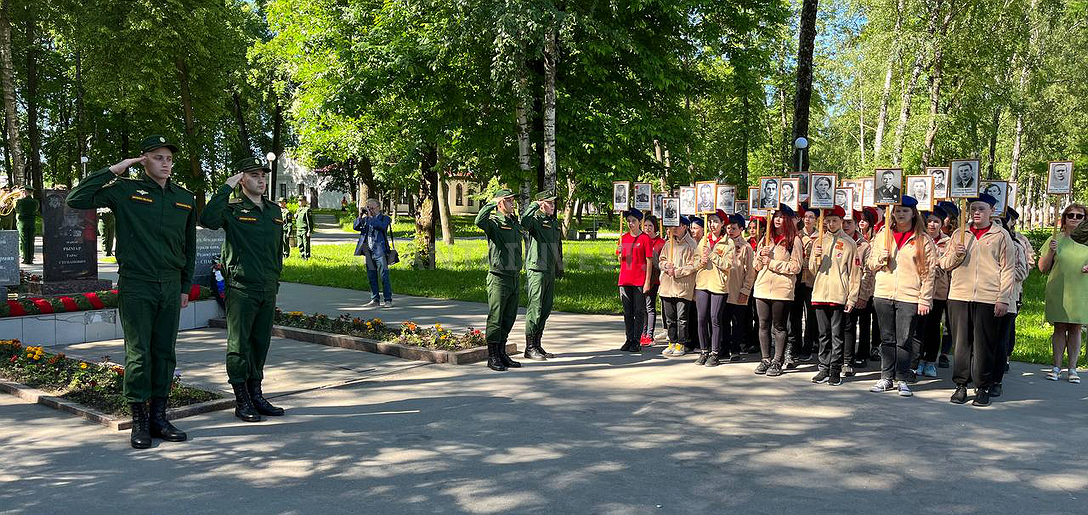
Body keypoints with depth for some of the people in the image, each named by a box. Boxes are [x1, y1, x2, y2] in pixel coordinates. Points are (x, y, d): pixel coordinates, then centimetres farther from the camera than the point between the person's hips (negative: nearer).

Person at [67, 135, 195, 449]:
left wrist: (186, 287, 15)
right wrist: (112, 171, -9)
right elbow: (76, 199, -9)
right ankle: (139, 421, 8)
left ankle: (159, 417, 16)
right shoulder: (125, 191, 0)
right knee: (138, 354, -1)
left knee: (165, 353, 7)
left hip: (170, 287, 4)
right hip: (136, 286, -4)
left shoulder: (184, 198, 12)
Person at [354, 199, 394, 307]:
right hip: (368, 251, 6)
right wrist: (360, 216, -2)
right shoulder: (366, 219, 14)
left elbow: (382, 226, -19)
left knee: (384, 276, -4)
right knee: (371, 277, 9)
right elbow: (355, 227, 10)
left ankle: (388, 300, 1)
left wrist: (370, 217, -16)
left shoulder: (384, 218, 0)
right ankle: (375, 300, 17)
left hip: (380, 252, -6)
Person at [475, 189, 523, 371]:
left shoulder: (515, 223, 16)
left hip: (514, 278, 8)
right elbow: (479, 221, -28)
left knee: (509, 319, 13)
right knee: (495, 319, -3)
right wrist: (492, 203, -21)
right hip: (498, 278, -8)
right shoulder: (493, 222, -7)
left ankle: (502, 354, 22)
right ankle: (492, 357, 4)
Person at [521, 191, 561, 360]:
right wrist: (534, 205, -21)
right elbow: (524, 222, -32)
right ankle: (530, 348, -1)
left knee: (546, 310, 11)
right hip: (536, 270, -8)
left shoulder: (555, 223, 18)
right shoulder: (535, 220, -7)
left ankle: (537, 345, 20)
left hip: (550, 272, 8)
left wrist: (559, 268, 24)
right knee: (535, 310, -7)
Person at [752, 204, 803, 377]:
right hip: (762, 287, 5)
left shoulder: (794, 240, -1)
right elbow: (757, 266, 16)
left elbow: (796, 267, -9)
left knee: (779, 326, 1)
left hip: (782, 289, -5)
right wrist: (761, 255, -4)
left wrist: (773, 263, -12)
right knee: (763, 325, 7)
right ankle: (765, 359, 15)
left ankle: (777, 362, 7)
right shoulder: (766, 239, 16)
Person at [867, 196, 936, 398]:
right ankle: (886, 378, 18)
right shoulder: (883, 235, 11)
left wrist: (925, 300, -7)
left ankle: (902, 380, 10)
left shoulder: (923, 240, 1)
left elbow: (929, 272, -1)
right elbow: (871, 264, 15)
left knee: (904, 341, -1)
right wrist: (880, 259, -7)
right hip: (883, 295, 3)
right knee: (887, 339, 9)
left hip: (909, 297, -3)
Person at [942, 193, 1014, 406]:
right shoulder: (959, 234, 14)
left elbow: (1007, 269, 2)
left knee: (984, 344, 1)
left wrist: (1003, 299, -5)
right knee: (961, 342, 5)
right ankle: (961, 384, 13)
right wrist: (955, 255, -8)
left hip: (988, 299, -2)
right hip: (959, 296, 3)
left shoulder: (1001, 235, 6)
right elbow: (944, 264, 14)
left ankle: (983, 387, 11)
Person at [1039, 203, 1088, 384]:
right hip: (1058, 292, -1)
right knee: (1060, 327, 2)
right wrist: (1051, 252, -12)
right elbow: (1042, 268, 4)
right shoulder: (1056, 240, 5)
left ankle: (1072, 368, 9)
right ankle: (1056, 367, 8)